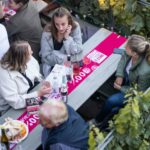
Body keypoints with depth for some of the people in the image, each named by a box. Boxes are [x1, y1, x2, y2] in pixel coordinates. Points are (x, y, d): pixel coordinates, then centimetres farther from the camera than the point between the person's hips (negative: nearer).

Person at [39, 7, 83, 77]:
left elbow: (77, 52, -12)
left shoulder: (75, 27, -14)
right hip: (53, 66, -2)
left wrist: (67, 37, -26)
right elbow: (46, 56, -17)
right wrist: (69, 58, -21)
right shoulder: (47, 33, -20)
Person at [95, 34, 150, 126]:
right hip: (128, 79, 7)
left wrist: (120, 88, -15)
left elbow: (140, 91, -24)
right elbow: (124, 57, -2)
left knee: (111, 101, -8)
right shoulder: (131, 53, -29)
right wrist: (119, 76, -12)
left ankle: (99, 120, 23)